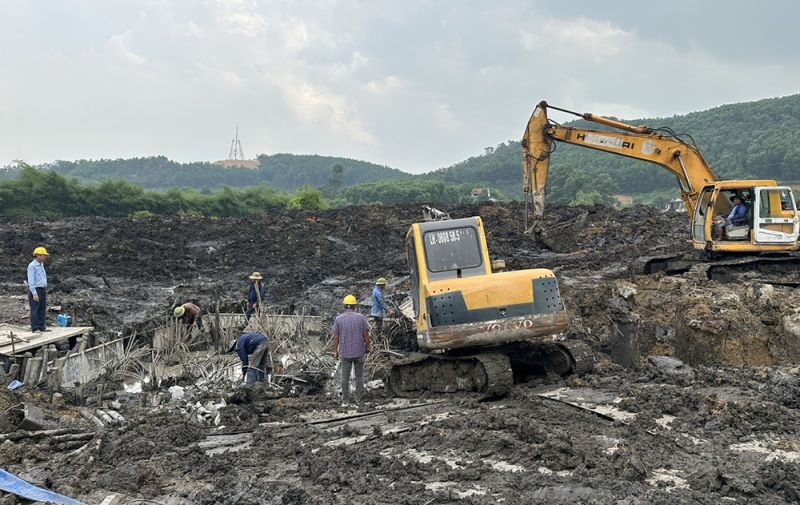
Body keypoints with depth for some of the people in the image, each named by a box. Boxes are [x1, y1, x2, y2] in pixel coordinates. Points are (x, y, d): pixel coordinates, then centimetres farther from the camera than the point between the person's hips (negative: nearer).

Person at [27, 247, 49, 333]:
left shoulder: (41, 264, 12)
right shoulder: (32, 266, -15)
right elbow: (31, 281, -19)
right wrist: (34, 294, -22)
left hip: (42, 290, 9)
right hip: (35, 290, -9)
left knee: (42, 310, 10)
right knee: (35, 310, -4)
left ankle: (42, 326, 15)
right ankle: (35, 329, -2)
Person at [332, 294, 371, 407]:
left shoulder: (338, 319, -9)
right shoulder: (361, 317, -10)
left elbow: (336, 337, -6)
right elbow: (366, 334, -6)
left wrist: (335, 351, 5)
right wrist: (368, 346, 10)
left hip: (345, 352, 0)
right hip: (359, 351, 0)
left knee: (345, 376, 10)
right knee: (359, 375, 15)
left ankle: (345, 400, 13)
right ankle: (359, 398, 23)